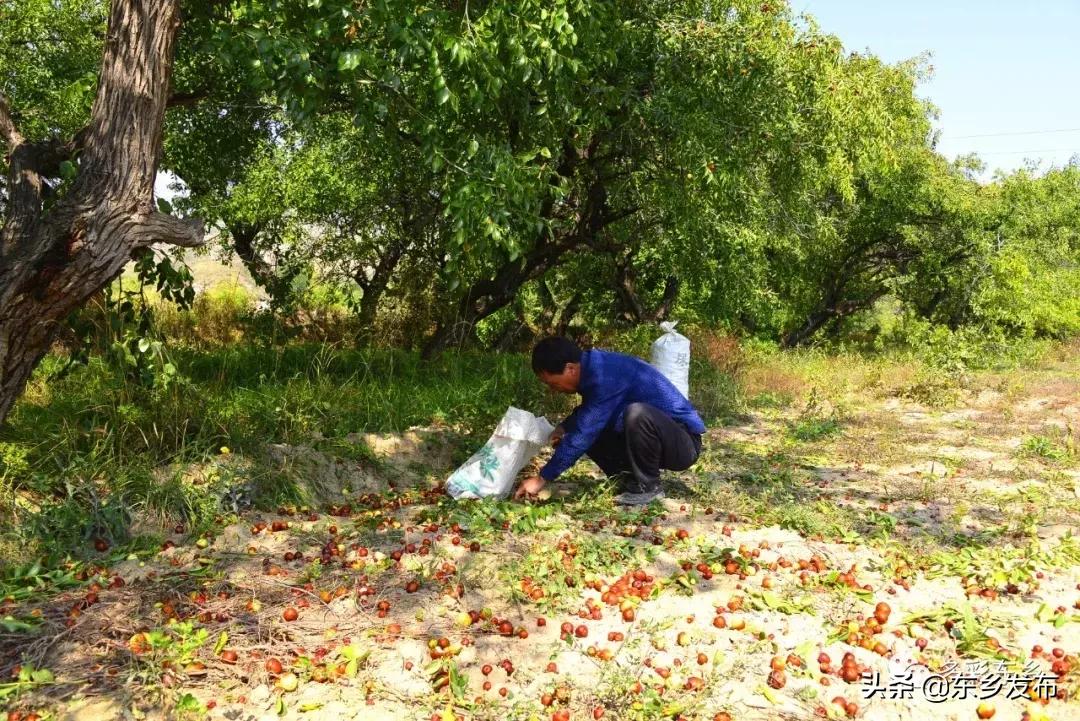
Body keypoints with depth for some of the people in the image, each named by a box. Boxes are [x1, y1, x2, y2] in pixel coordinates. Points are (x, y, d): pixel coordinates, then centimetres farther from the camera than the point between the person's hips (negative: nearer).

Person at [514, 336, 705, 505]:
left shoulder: (606, 376, -27)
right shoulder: (592, 367, 1)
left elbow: (583, 435, -27)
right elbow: (587, 411, 21)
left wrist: (542, 479, -20)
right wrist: (564, 428, 0)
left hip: (683, 444, -9)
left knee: (636, 413, -36)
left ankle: (648, 486, -14)